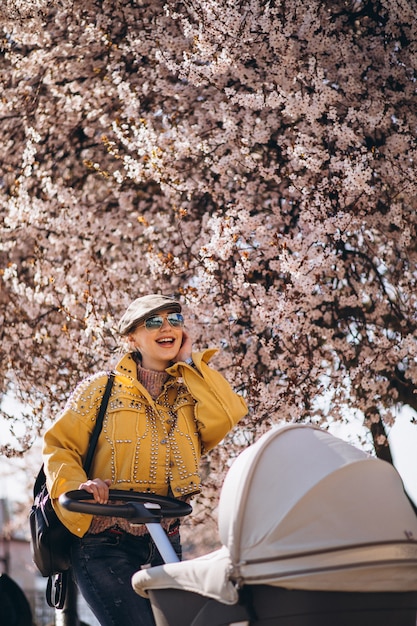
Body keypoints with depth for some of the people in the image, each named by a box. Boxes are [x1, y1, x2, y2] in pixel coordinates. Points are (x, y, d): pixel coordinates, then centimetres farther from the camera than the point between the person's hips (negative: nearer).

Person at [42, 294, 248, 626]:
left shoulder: (190, 395, 12)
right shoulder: (103, 388, 3)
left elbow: (231, 413, -9)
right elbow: (59, 445, 1)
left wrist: (190, 361, -1)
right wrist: (76, 485, -19)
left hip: (164, 545, 5)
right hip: (105, 545, -4)